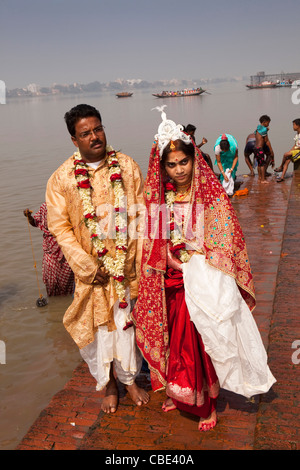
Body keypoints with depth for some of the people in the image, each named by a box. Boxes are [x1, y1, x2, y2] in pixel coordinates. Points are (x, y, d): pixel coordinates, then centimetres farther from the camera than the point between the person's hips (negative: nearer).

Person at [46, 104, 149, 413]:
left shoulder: (128, 167, -3)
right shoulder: (61, 179, -8)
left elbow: (140, 217, 0)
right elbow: (60, 227, -7)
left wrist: (140, 259, -5)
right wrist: (88, 266, -12)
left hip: (127, 264, 1)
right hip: (92, 269, -1)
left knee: (128, 321, 14)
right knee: (100, 326, 11)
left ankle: (129, 379, 38)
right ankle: (108, 384, 35)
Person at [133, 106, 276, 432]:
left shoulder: (211, 195, -11)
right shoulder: (160, 197, 0)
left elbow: (225, 243, -8)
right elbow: (154, 243, 7)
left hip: (202, 282, -3)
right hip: (171, 282, 3)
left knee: (201, 343, 7)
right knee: (174, 340, 15)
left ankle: (206, 404, 28)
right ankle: (178, 393, 39)